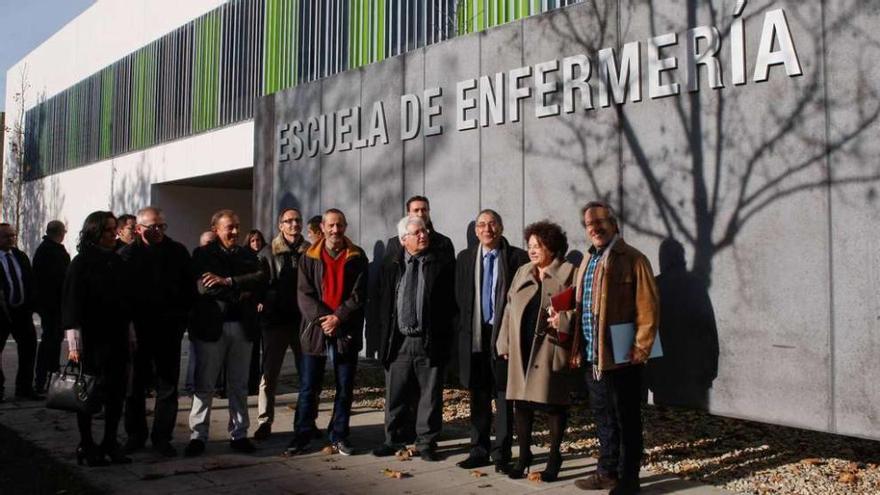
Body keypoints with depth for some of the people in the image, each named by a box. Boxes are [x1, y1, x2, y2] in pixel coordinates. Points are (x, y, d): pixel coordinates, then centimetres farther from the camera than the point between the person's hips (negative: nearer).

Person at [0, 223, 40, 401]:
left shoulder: (21, 256, 11)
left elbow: (30, 281, 14)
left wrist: (30, 304, 6)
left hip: (22, 310, 6)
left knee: (29, 348, 8)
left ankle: (24, 388, 20)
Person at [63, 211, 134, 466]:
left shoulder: (117, 262, 11)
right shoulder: (81, 263, -6)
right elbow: (71, 303, -9)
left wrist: (131, 336, 13)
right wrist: (74, 344, -13)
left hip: (117, 339, 5)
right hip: (91, 340, -5)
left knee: (116, 391, 5)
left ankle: (110, 442, 16)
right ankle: (86, 445, 14)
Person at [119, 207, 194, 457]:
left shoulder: (178, 252, 2)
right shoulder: (127, 254, -1)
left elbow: (189, 289, 5)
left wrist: (181, 319, -2)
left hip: (169, 330, 1)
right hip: (137, 330, 0)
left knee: (168, 386, 4)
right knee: (135, 384, 10)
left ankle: (162, 437, 14)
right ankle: (135, 434, 23)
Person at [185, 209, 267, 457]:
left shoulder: (247, 255, 13)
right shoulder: (202, 254, 2)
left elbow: (261, 278, -4)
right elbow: (203, 286, -14)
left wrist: (228, 281, -14)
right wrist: (241, 290, -13)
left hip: (242, 326, 4)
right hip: (211, 326, -3)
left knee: (239, 385, 9)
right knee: (204, 384, 2)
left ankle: (239, 434, 17)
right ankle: (198, 435, 10)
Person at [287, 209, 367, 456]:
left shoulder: (357, 257, 4)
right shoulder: (309, 257, 5)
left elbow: (358, 295, -2)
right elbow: (304, 294, -2)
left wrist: (338, 318, -14)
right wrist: (323, 318, -14)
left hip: (347, 331, 0)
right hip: (315, 330, 0)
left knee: (345, 387, 7)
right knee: (308, 387, 4)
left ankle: (339, 436, 18)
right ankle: (302, 435, 15)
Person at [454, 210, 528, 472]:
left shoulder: (517, 257, -3)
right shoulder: (465, 258, 9)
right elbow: (459, 298, 10)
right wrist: (461, 331, 3)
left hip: (504, 333, -3)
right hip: (474, 335, 3)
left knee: (504, 396, 2)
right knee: (478, 396, 10)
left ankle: (502, 453, 9)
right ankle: (479, 450, 18)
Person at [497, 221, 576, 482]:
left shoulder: (569, 272, -2)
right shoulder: (522, 272, 15)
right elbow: (510, 308, 15)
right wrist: (505, 343, 9)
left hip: (551, 348, -5)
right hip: (521, 348, 5)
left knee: (553, 401, 2)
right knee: (521, 401, 7)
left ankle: (554, 457, 15)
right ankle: (524, 455, 19)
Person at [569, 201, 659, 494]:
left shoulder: (632, 259, -8)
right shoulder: (587, 262, 15)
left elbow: (648, 307, -12)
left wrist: (641, 349, -17)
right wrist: (579, 348, 12)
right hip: (593, 356, 8)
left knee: (626, 419, 3)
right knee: (603, 417, 17)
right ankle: (607, 471, 29)